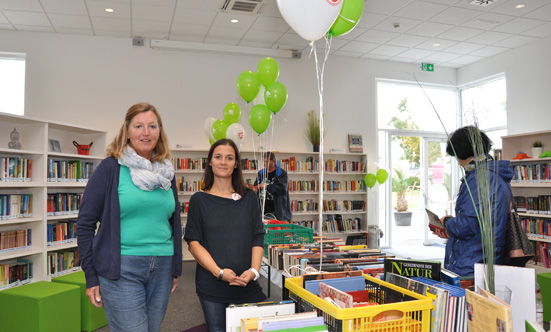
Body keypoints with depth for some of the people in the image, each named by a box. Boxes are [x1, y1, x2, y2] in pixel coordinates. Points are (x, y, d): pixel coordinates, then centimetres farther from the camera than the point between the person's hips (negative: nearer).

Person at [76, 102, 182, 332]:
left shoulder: (166, 171, 9)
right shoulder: (111, 167, -5)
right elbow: (85, 223, -3)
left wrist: (176, 269, 15)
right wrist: (91, 277, -4)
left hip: (162, 268, 5)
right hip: (121, 269, -5)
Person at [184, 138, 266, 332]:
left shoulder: (248, 197, 7)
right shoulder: (199, 200, 1)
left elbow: (258, 238, 5)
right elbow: (194, 243, -3)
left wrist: (254, 270, -10)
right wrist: (219, 272, -15)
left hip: (246, 282, 2)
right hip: (211, 285, -1)